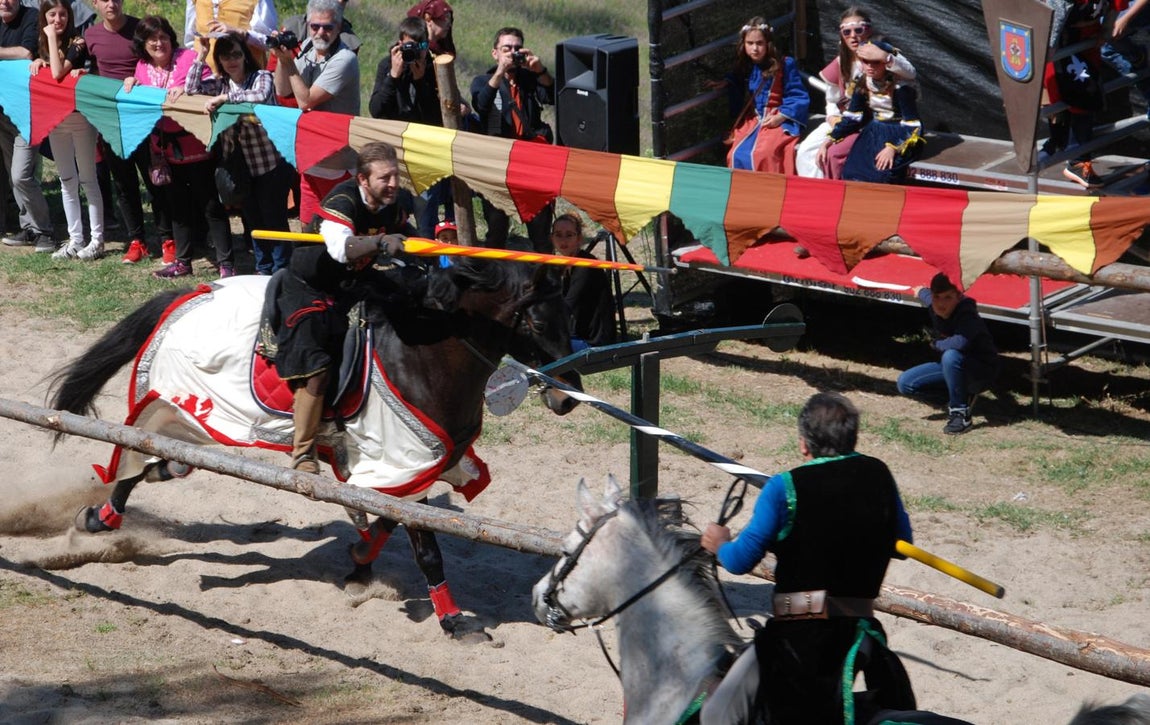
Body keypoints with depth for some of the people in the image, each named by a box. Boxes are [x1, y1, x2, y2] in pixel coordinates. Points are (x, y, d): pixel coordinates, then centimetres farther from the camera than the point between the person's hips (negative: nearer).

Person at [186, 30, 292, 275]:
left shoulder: (262, 77, -8)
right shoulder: (220, 83, 9)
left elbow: (261, 96, -30)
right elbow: (191, 89, -4)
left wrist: (224, 97, -29)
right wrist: (200, 55, -7)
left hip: (270, 162, -6)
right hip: (240, 165, 6)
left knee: (273, 217, -3)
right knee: (251, 218, 13)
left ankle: (281, 270, 7)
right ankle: (263, 268, 25)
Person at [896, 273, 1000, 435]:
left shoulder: (966, 315, -31)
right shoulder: (933, 306, -10)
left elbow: (961, 343, -51)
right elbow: (924, 292, 16)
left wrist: (937, 344, -29)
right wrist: (921, 291, 42)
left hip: (983, 371, -8)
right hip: (953, 367, 8)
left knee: (951, 356, -38)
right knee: (905, 383, -3)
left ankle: (961, 413, -22)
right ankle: (958, 396, 9)